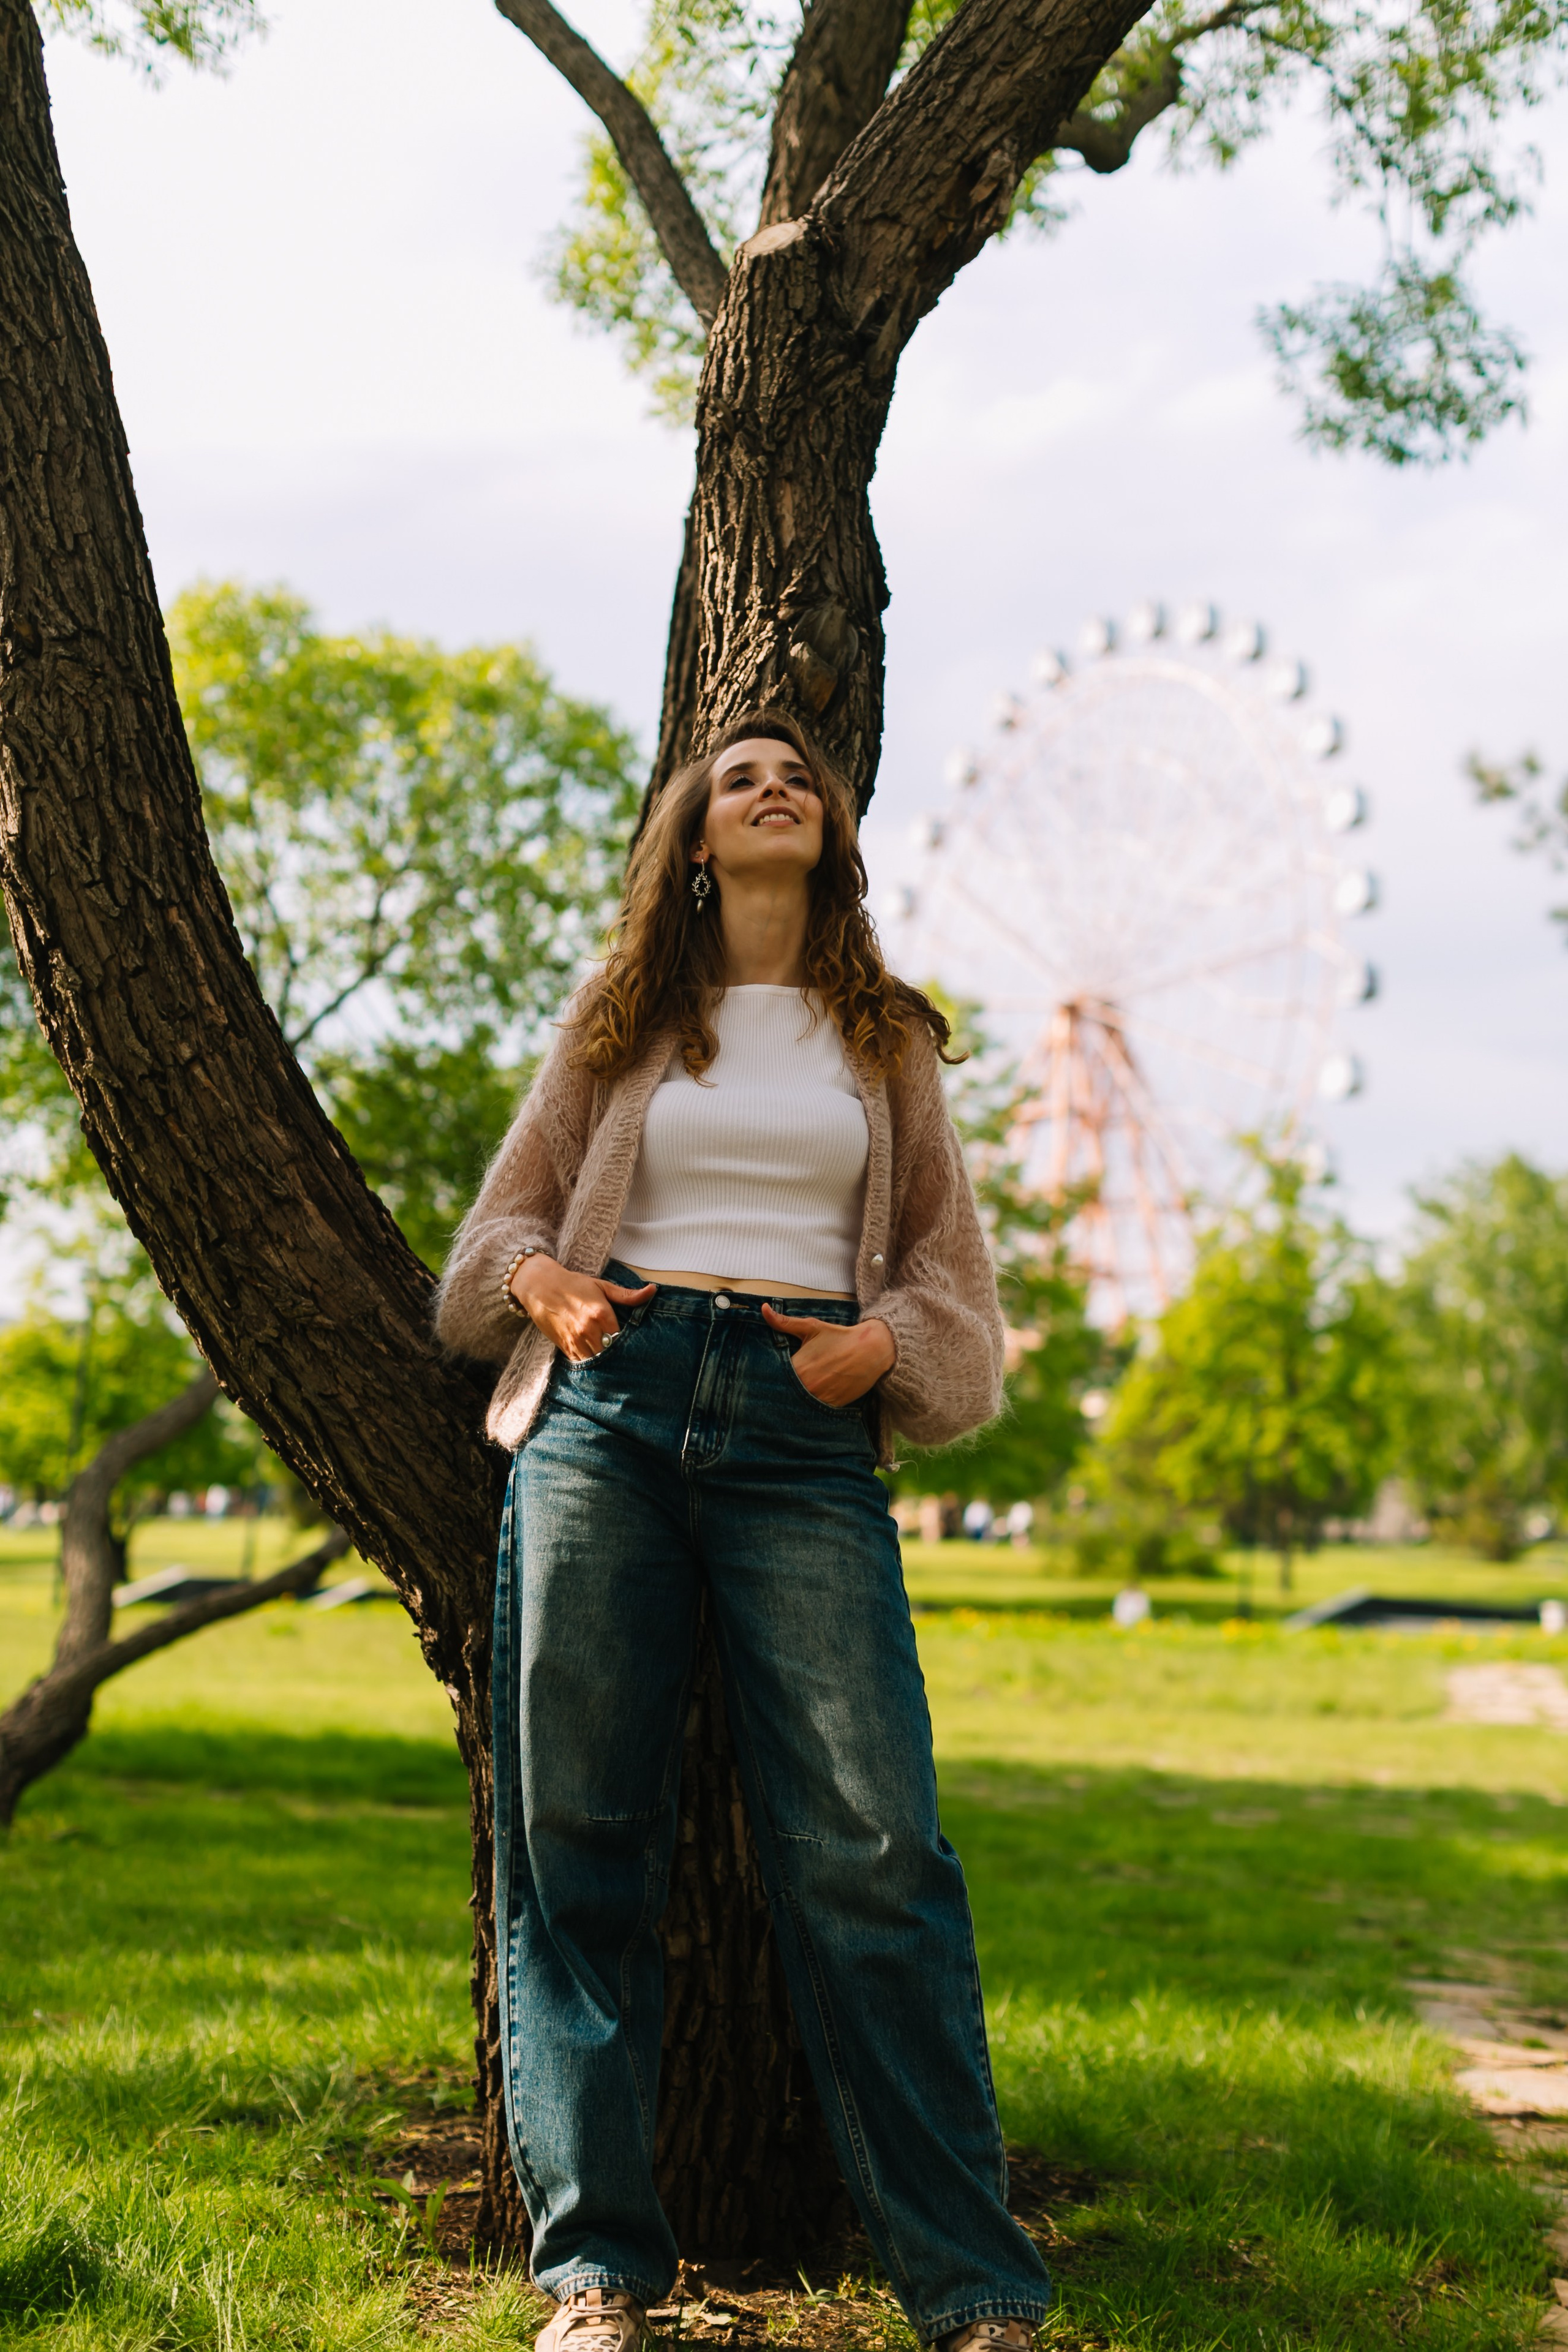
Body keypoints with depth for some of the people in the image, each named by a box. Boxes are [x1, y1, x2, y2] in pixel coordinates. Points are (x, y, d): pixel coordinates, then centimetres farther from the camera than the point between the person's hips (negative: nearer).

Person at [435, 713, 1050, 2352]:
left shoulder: (888, 1037, 18)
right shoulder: (622, 1018, 18)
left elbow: (945, 1259, 18)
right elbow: (512, 1213, 21)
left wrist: (875, 1342, -3)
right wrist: (546, 1286, -1)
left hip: (804, 1428, -1)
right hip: (611, 1400, 1)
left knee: (869, 1844, -11)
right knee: (574, 1834, -4)